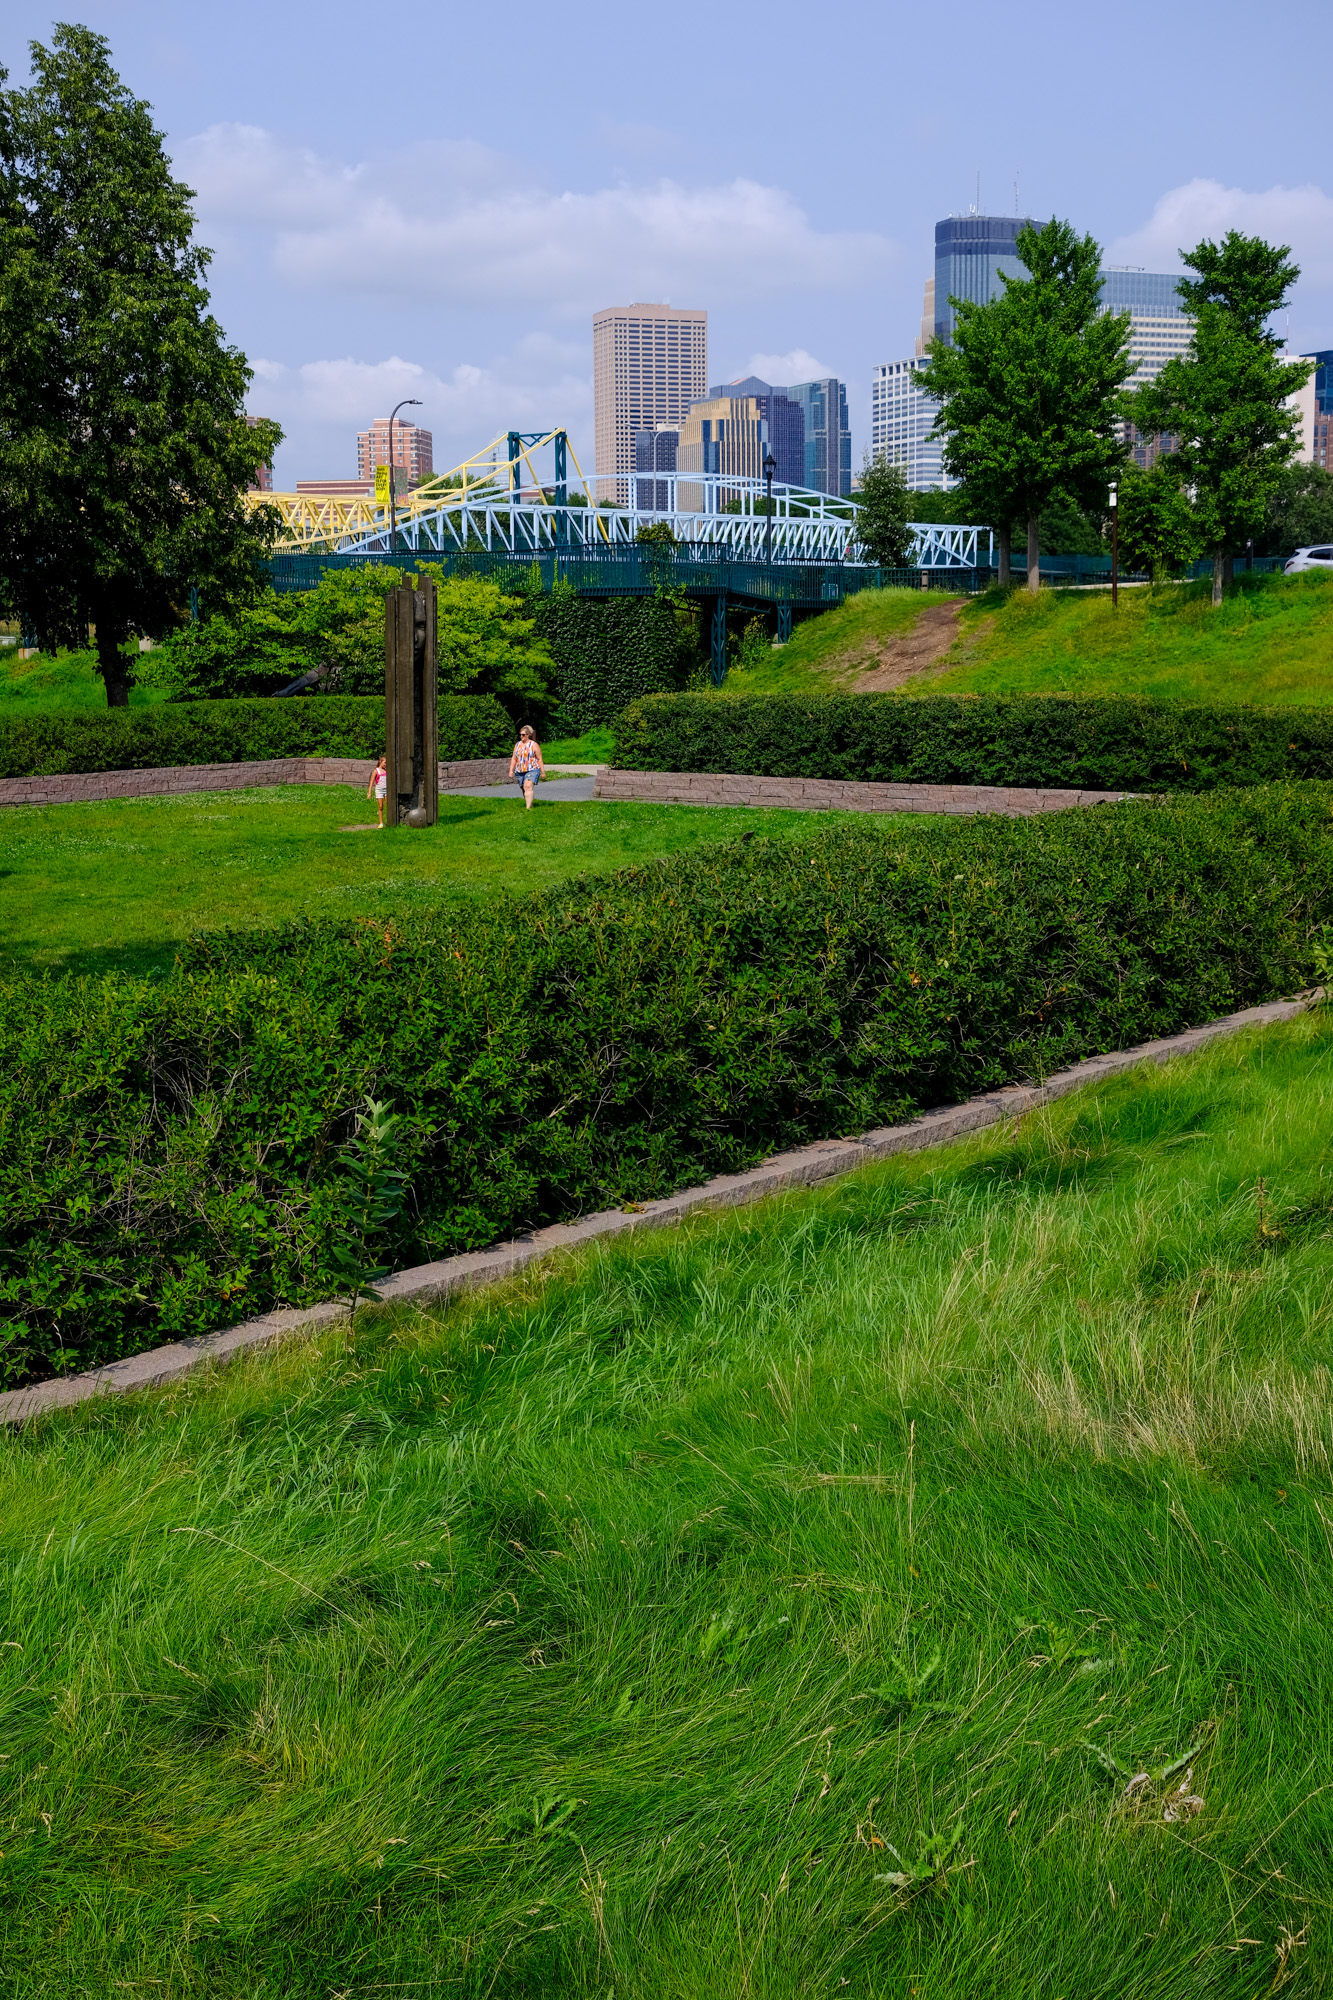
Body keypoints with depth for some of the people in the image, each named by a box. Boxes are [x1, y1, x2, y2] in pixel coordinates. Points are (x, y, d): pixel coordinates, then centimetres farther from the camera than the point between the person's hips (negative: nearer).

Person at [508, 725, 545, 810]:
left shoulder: (534, 745, -2)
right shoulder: (517, 745, 13)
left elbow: (539, 759, -1)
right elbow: (514, 758, 18)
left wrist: (543, 772, -2)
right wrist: (511, 770, 11)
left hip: (532, 770, -6)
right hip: (520, 771, 6)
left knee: (528, 787, -22)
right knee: (524, 789, 9)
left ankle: (528, 807, -30)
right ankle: (530, 803, 26)